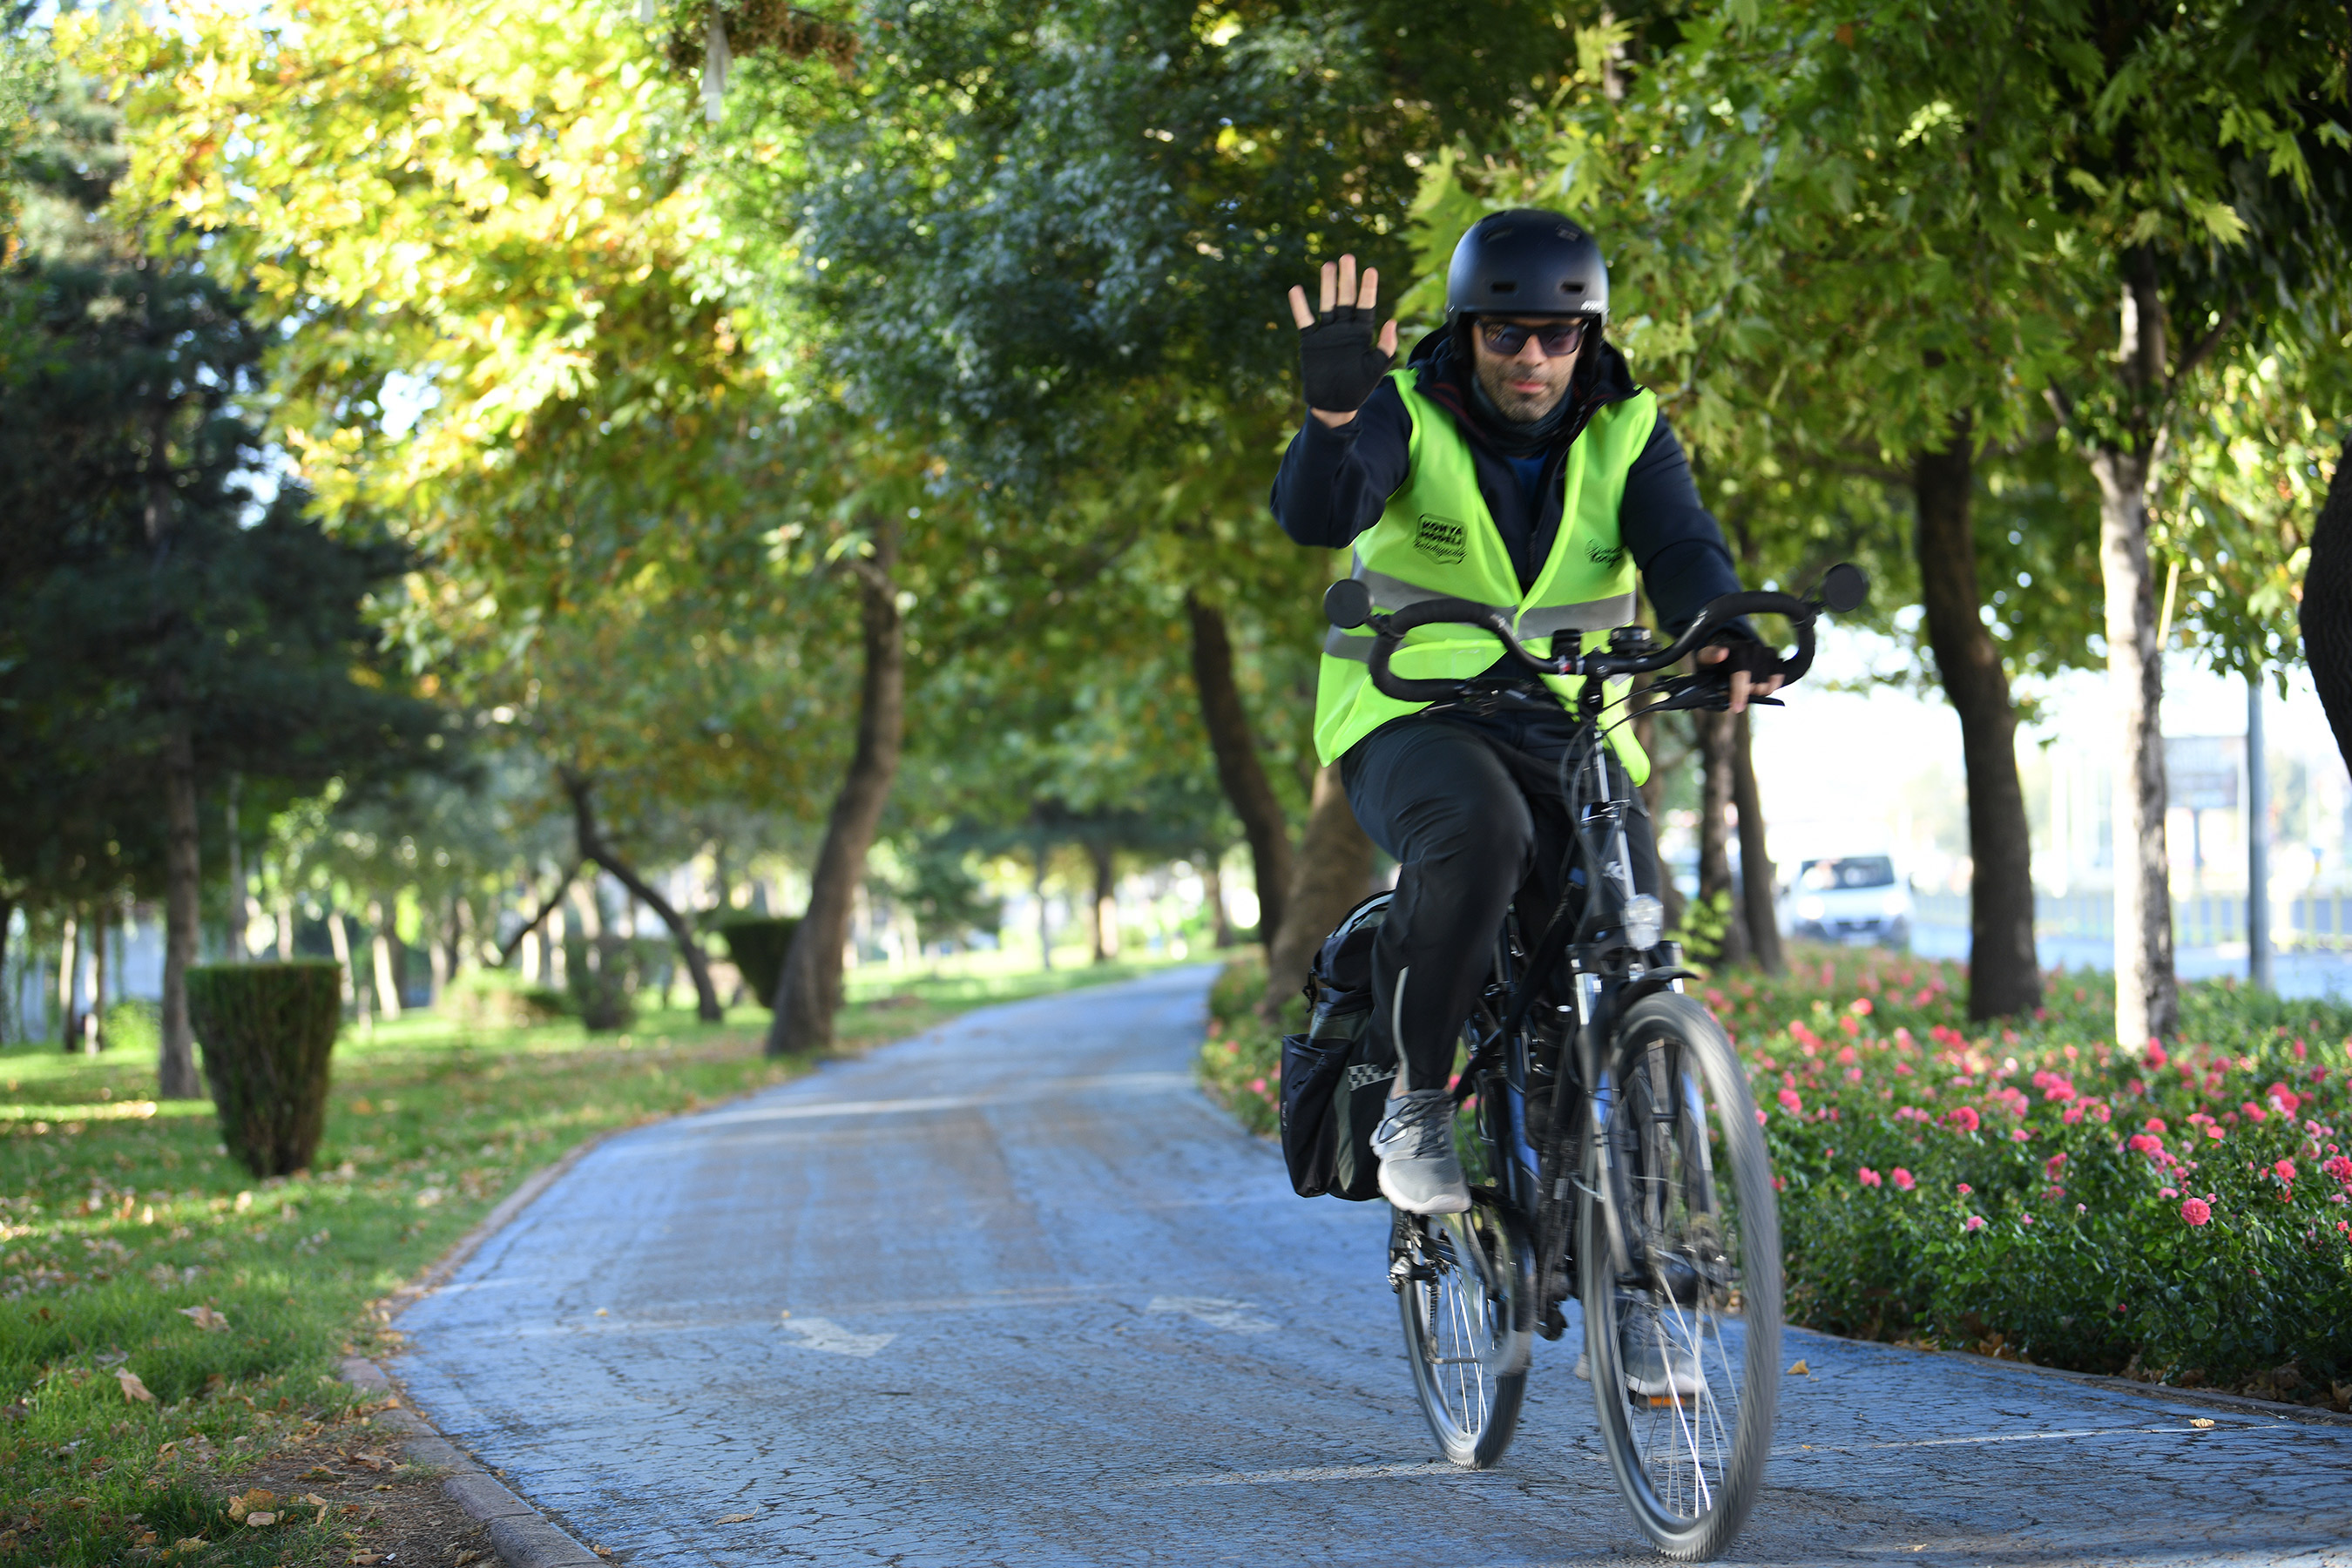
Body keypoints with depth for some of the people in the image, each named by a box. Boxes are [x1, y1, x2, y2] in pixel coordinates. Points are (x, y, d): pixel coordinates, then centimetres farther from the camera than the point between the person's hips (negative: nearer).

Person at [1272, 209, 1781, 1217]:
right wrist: (1333, 415, -43)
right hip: (1411, 723, -3)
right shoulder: (1408, 414, -4)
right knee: (1480, 831, -37)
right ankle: (1415, 1102, -21)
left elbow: (1681, 548, -13)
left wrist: (1722, 634, -35)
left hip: (1566, 730, 3)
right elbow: (1316, 515, -22)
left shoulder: (1627, 434, 4)